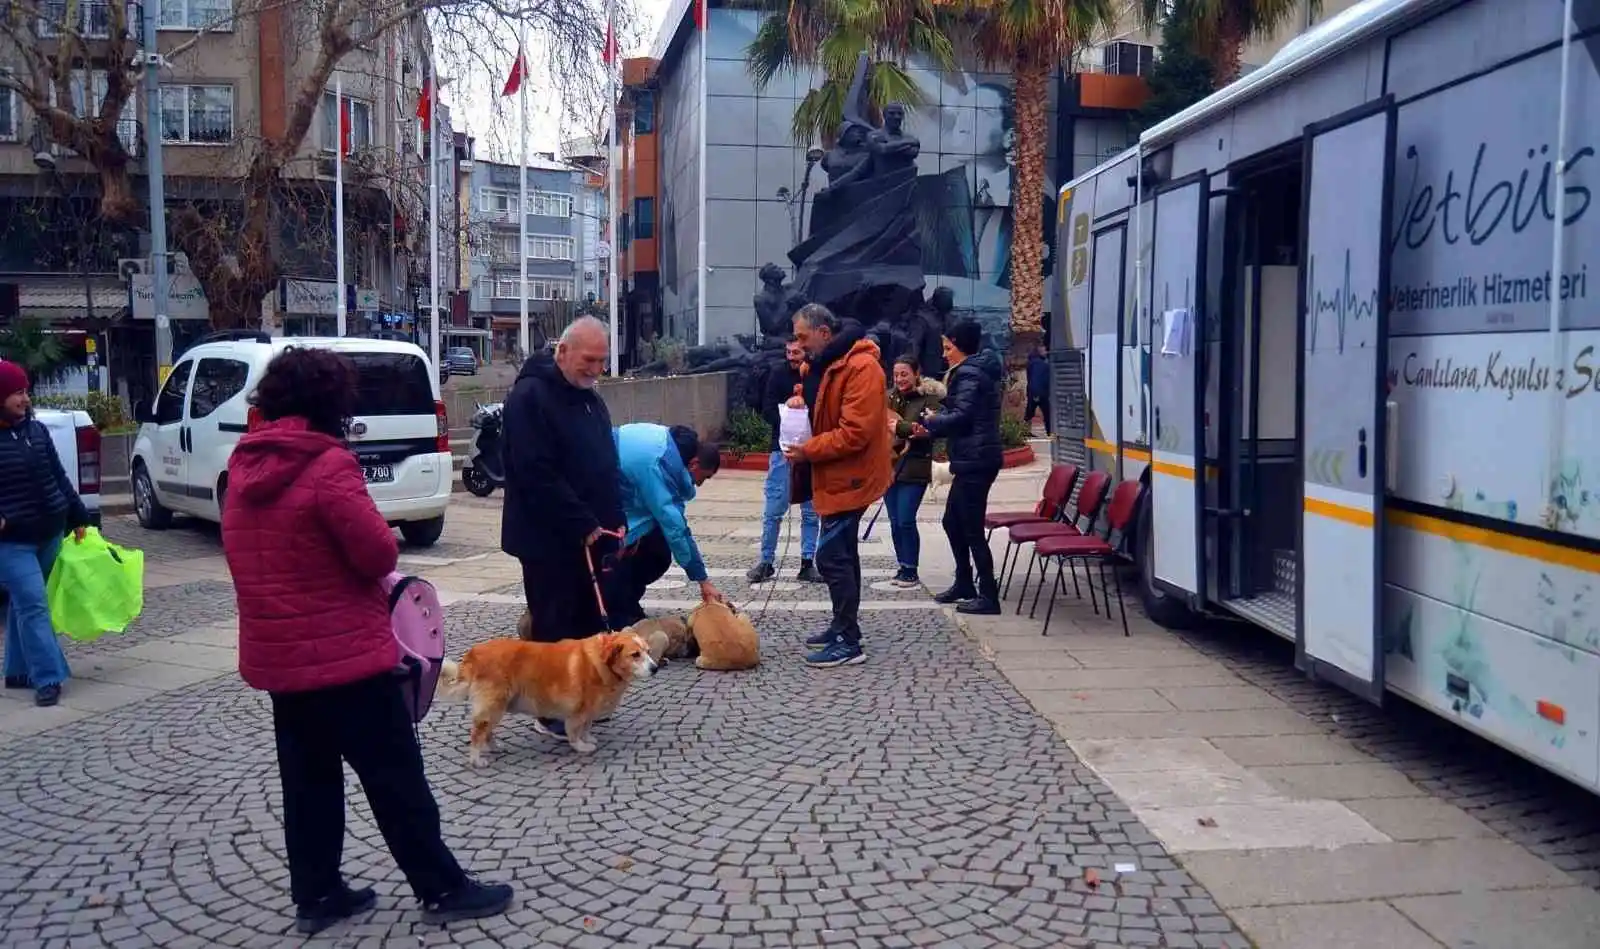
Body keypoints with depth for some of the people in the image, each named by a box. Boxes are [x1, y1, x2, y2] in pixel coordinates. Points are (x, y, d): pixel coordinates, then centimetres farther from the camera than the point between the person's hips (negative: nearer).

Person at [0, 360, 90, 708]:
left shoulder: (37, 429, 6)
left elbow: (59, 476, 12)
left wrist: (78, 517, 10)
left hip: (49, 533, 5)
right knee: (33, 605, -9)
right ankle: (47, 677, -7)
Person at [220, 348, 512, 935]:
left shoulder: (246, 467, 7)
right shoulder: (328, 465, -18)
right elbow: (379, 554, -20)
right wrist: (380, 550, 3)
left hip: (277, 654, 8)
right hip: (343, 650, -8)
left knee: (307, 776, 16)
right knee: (395, 775, 2)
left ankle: (316, 894, 23)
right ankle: (442, 890, 11)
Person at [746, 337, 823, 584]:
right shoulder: (779, 374, 2)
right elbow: (768, 411, -1)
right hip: (783, 448, -1)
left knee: (811, 512, 6)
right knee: (774, 510, 0)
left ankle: (807, 564, 13)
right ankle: (766, 562, 9)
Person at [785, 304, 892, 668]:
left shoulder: (861, 367, -20)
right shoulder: (822, 364, 11)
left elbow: (856, 432, -26)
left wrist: (809, 450, -20)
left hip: (849, 477, -10)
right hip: (835, 476, 10)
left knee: (831, 556, -10)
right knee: (842, 553, 17)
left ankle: (848, 642, -3)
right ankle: (843, 627, 28)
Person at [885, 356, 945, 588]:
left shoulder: (930, 398, -5)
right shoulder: (889, 396, 8)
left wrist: (900, 427, -19)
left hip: (914, 469, -5)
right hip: (889, 466, 5)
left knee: (906, 521, -7)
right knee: (895, 522, 9)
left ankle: (911, 571, 6)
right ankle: (903, 568, 21)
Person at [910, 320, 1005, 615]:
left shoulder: (969, 374, -12)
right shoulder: (975, 371, 20)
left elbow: (961, 416, -22)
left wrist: (930, 422, -8)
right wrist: (931, 429, 9)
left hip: (975, 460, -11)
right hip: (971, 459, 11)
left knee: (971, 529, -7)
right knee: (952, 522, 19)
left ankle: (988, 597, -3)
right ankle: (964, 584, 29)